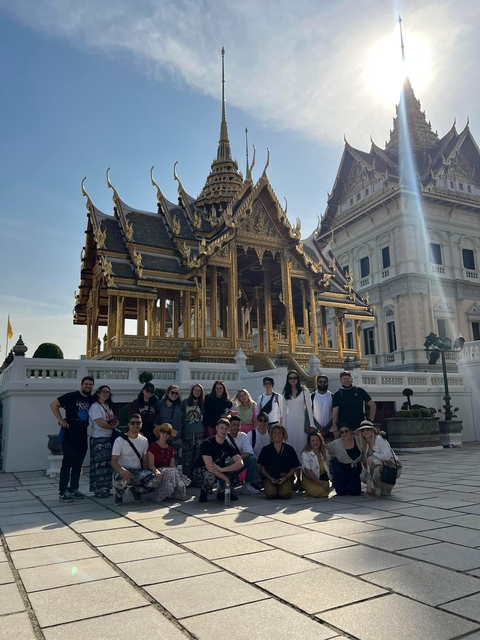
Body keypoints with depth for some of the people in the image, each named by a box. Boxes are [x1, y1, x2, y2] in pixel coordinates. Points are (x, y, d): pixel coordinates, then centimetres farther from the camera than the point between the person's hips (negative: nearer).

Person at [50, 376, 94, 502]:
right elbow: (53, 404, -9)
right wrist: (61, 420, -13)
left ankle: (74, 489, 22)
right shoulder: (71, 396, -10)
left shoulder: (93, 400, 5)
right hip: (69, 434, -6)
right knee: (67, 463, -5)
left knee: (78, 464, 12)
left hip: (83, 435, 6)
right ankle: (62, 492, -1)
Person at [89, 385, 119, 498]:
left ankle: (105, 489, 17)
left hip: (108, 438, 8)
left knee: (107, 464, 10)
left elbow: (114, 420, 15)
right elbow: (101, 424, -19)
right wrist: (113, 426, -5)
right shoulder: (95, 407, -11)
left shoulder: (108, 406, 16)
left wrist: (116, 422, -8)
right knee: (100, 465, -6)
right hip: (99, 439, -8)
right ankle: (99, 491, 1)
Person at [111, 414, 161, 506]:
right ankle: (119, 494, -2)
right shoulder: (120, 440, -6)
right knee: (123, 479, -41)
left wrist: (147, 476, -1)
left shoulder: (144, 440, 9)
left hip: (138, 471, 4)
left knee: (156, 480, -25)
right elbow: (113, 461, -14)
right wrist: (122, 470, -36)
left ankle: (135, 489, 6)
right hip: (123, 471, -4)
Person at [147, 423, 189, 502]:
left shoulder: (170, 449, 19)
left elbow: (172, 465, 10)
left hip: (169, 471, 5)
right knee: (171, 472, -34)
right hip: (157, 471, -5)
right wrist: (157, 471, -31)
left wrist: (179, 473, -13)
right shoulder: (153, 446, 0)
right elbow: (151, 465, -9)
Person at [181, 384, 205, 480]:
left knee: (198, 456, -2)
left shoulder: (203, 404, 9)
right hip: (187, 433, 0)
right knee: (187, 456, 0)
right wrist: (180, 430, 5)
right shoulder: (185, 402, 8)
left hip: (199, 433, 0)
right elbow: (181, 415, 10)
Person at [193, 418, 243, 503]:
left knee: (236, 466, -18)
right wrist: (226, 478, -27)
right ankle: (203, 493, -4)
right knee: (210, 477, -40)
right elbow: (209, 467, -31)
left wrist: (222, 469, -33)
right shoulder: (207, 443, -21)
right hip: (201, 471, -5)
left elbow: (241, 463, -20)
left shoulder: (228, 445, -6)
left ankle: (223, 492, 1)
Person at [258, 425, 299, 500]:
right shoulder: (266, 449, 6)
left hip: (286, 477, 0)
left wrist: (285, 478, -9)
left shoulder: (289, 449, 6)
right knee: (270, 494, -29)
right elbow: (262, 467, 7)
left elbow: (293, 468, 7)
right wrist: (270, 478, -8)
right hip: (270, 477, 0)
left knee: (286, 494, -28)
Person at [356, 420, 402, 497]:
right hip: (383, 468, 8)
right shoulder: (365, 444, 7)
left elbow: (387, 456, -25)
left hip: (393, 468, -8)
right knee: (363, 476, -6)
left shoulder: (378, 439, -16)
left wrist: (373, 455, -18)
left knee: (372, 460, -28)